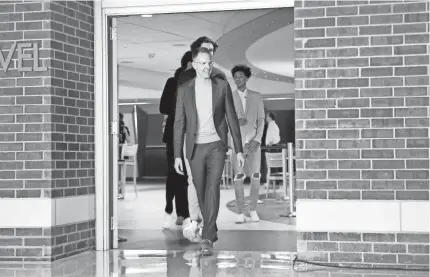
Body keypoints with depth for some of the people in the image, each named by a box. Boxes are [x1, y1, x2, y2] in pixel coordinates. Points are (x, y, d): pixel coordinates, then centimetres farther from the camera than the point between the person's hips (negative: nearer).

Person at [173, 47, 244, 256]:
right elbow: (179, 124, 2)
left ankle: (207, 238, -19)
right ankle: (212, 231, 29)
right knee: (201, 192, 9)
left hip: (216, 145, -2)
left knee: (213, 188, -16)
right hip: (195, 148, 2)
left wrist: (239, 150, 2)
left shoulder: (222, 86, 0)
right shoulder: (184, 89, 2)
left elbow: (232, 118, 4)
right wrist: (177, 155, -2)